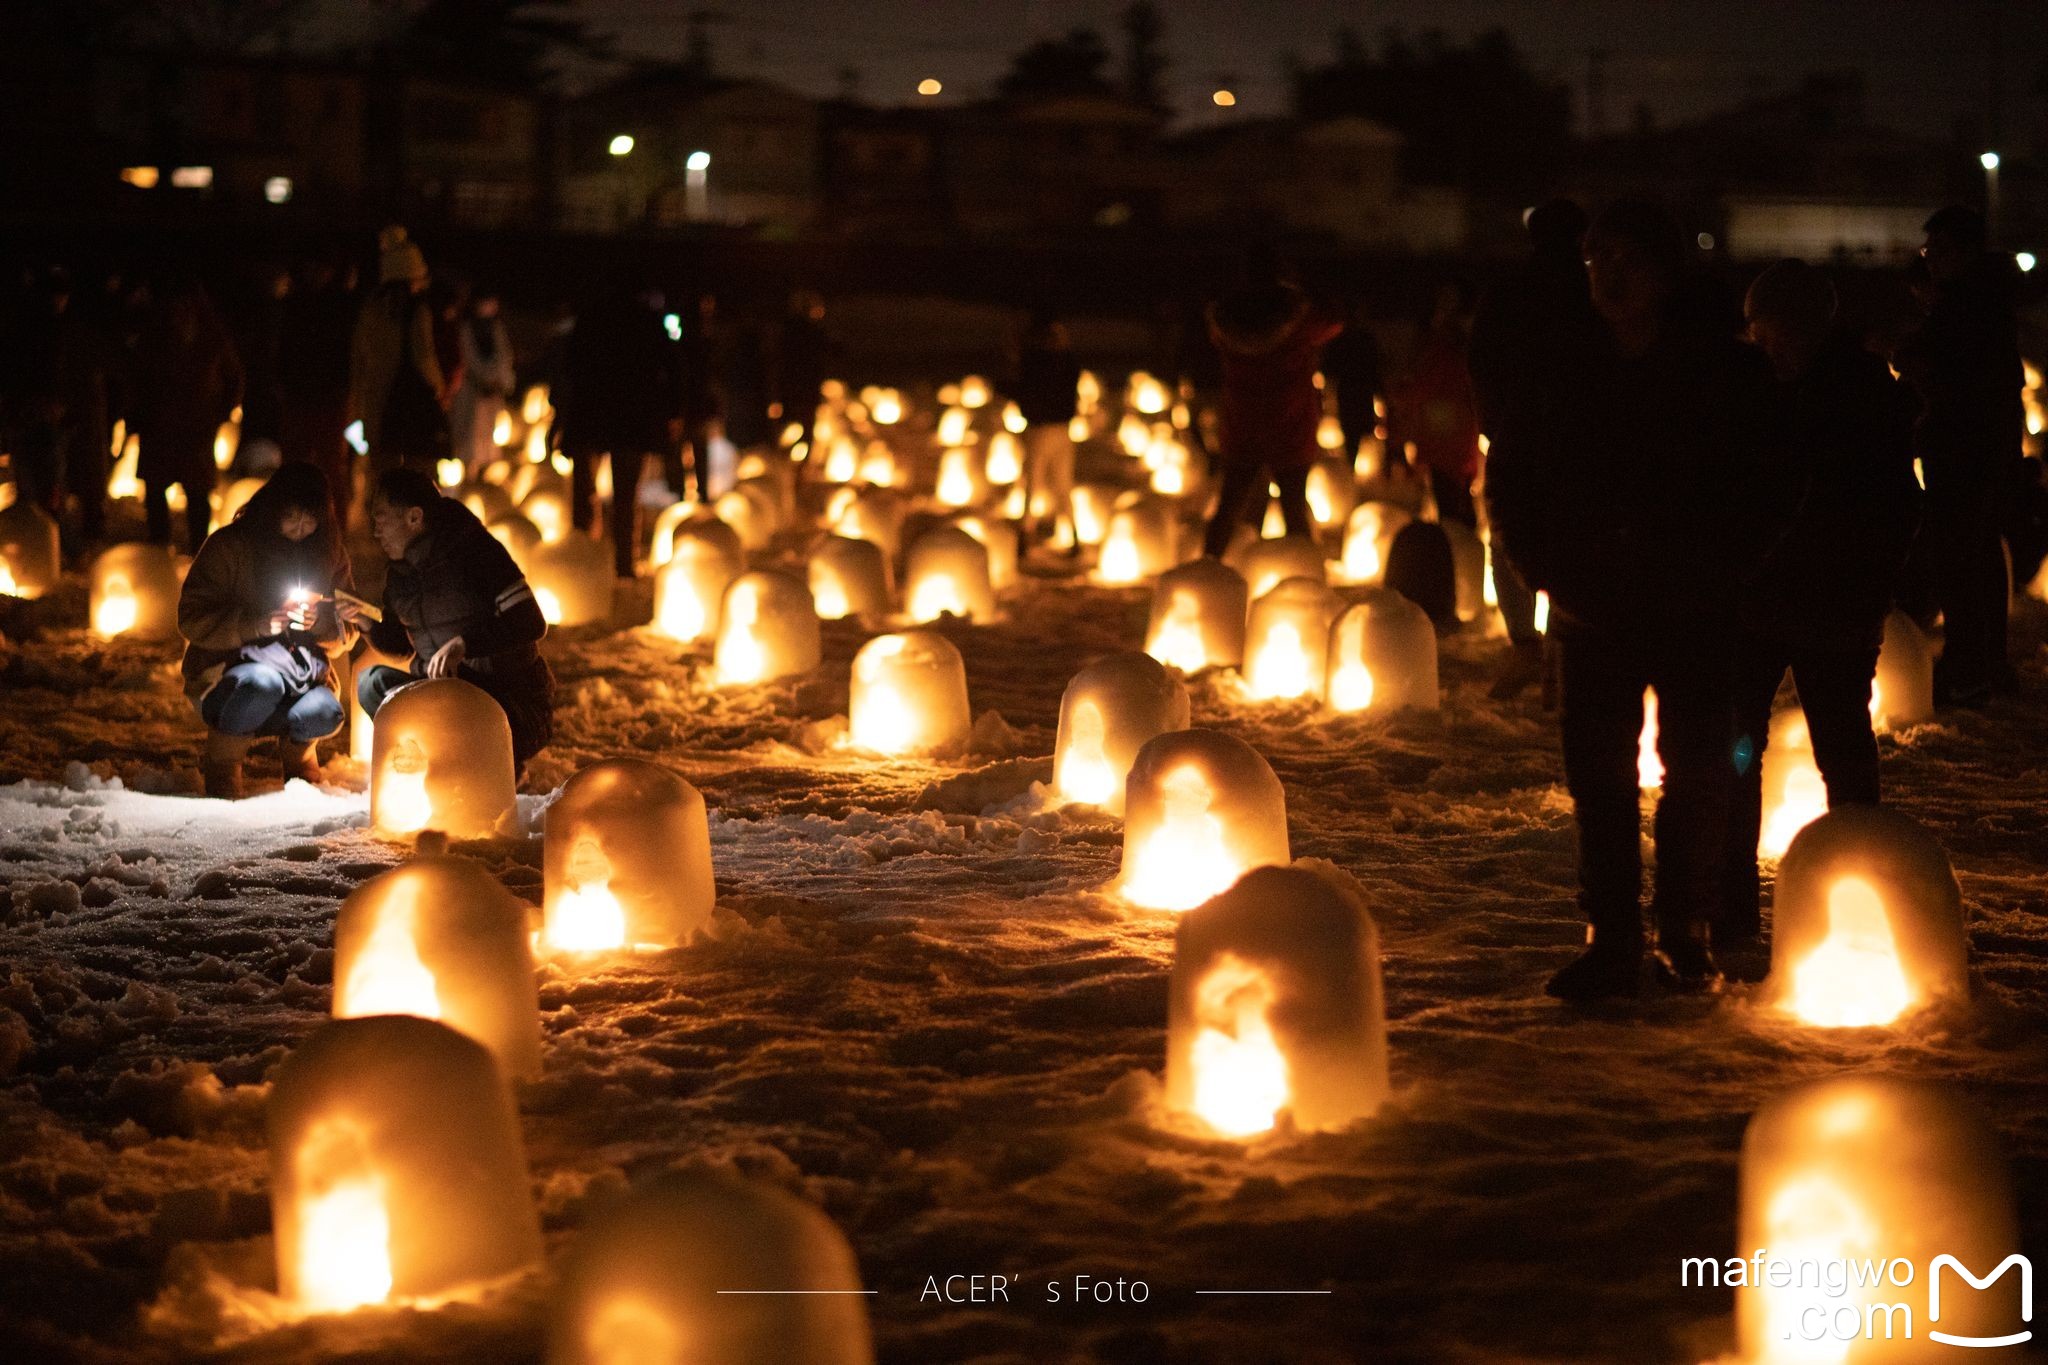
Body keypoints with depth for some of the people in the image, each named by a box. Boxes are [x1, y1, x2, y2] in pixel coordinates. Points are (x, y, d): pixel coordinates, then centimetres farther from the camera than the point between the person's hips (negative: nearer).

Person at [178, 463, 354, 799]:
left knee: (323, 713, -31)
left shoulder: (330, 553, 7)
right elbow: (192, 620, -10)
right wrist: (258, 624, -24)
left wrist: (319, 622, -17)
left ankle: (297, 749, 7)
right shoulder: (228, 546, -5)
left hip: (302, 671, 3)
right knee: (263, 683, -37)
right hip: (227, 672, -3)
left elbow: (347, 633, 7)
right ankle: (221, 764, -10)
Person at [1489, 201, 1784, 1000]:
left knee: (1699, 775, 2)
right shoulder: (1563, 372, 4)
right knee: (1598, 778, 1)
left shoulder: (1726, 372, -2)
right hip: (1594, 610, 2)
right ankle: (1611, 940, 7)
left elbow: (1760, 491, -1)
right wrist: (1553, 572, -3)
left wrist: (1712, 578, -13)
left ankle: (1684, 935, 15)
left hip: (1696, 616, -1)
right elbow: (1516, 486, 9)